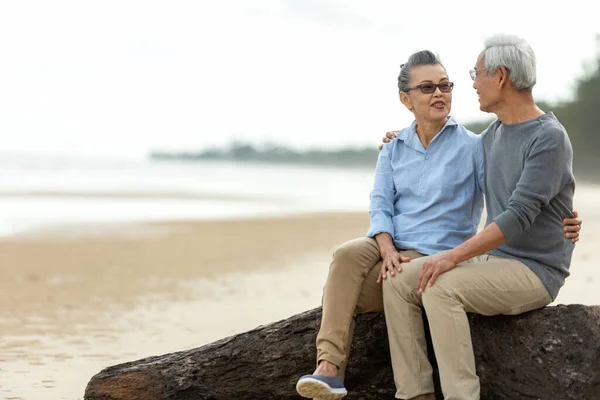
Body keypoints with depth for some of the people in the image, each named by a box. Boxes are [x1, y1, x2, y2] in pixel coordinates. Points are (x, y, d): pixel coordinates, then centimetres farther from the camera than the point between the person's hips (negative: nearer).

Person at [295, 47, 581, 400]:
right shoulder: (394, 149, 13)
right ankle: (329, 368, -36)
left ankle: (332, 369, -12)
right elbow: (380, 202, 3)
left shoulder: (472, 146, 0)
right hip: (390, 245, 4)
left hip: (435, 256, -4)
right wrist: (387, 249, -17)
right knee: (347, 255, -30)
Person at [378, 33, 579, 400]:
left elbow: (518, 215, -24)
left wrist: (454, 256, -29)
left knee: (441, 288, -31)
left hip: (535, 272, -8)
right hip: (492, 259, 8)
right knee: (399, 281, -10)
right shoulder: (495, 133, 12)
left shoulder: (550, 138, -15)